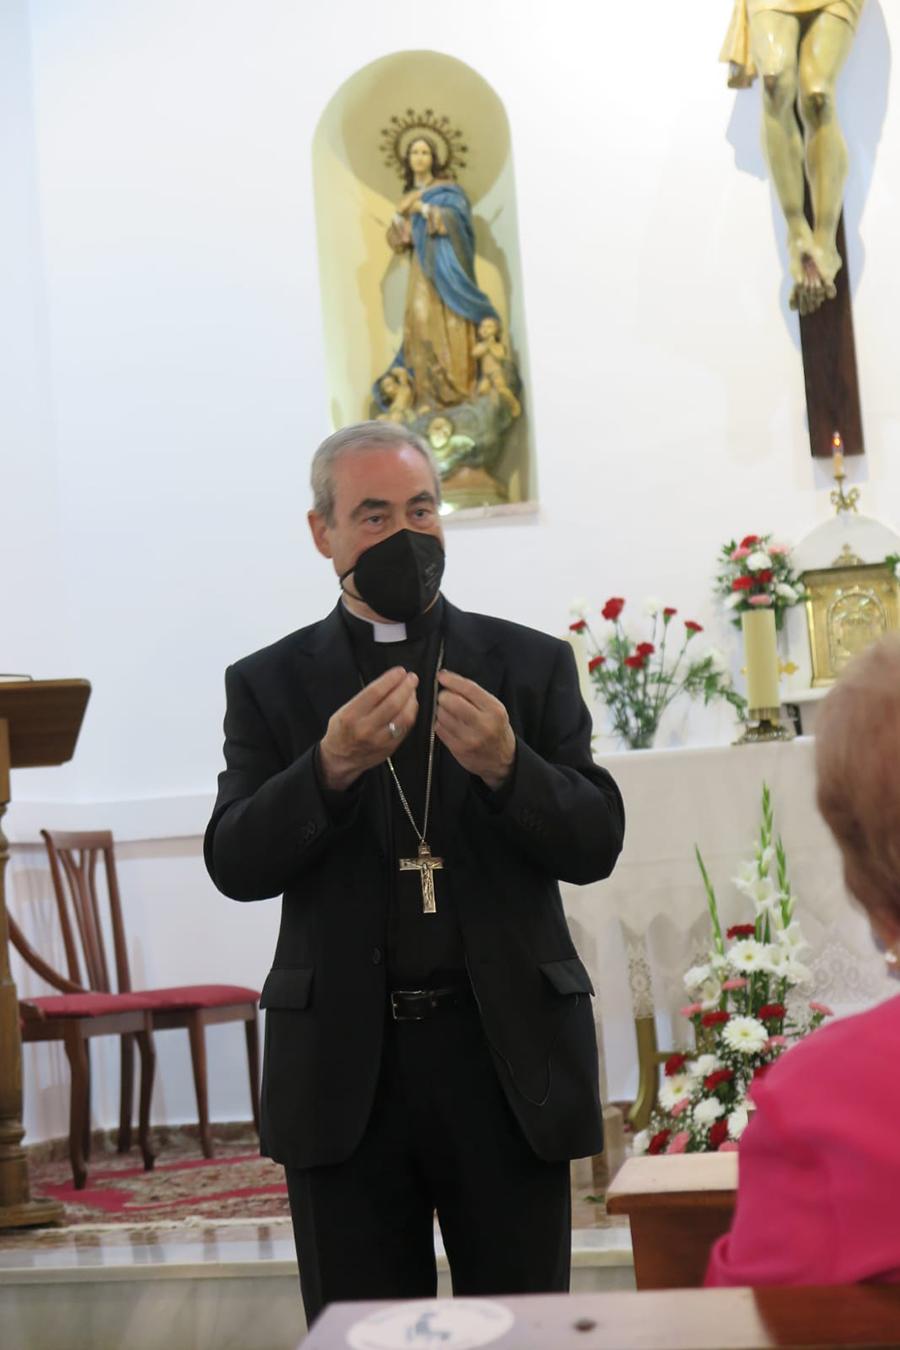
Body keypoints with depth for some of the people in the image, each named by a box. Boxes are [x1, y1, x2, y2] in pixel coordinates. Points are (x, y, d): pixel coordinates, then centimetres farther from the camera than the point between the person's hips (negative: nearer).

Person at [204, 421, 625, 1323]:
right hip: (344, 1070, 0)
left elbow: (595, 845, -1)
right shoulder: (269, 685, 6)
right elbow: (235, 867, -4)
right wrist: (329, 768, -22)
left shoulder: (532, 666, 6)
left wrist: (506, 766, -20)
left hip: (509, 1058, 0)